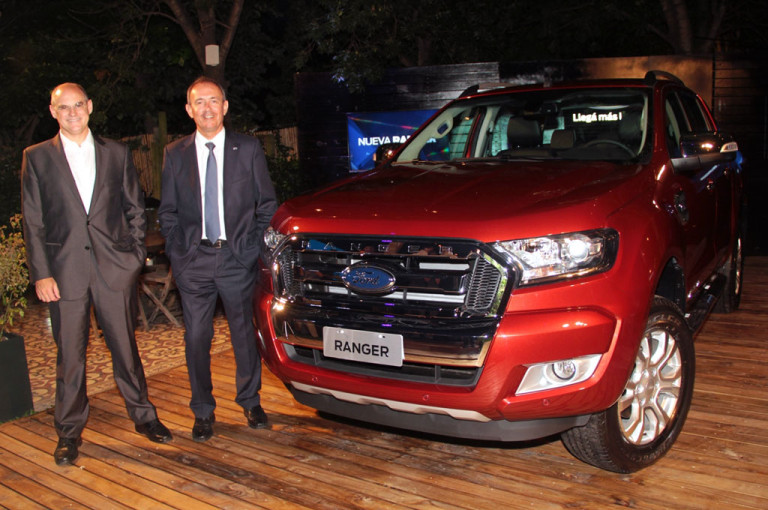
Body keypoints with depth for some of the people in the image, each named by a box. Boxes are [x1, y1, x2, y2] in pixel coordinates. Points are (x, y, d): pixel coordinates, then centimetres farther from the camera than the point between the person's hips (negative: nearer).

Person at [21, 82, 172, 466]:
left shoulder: (117, 153, 9)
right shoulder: (37, 157, 5)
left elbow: (135, 210, 12)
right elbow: (33, 222, 2)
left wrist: (135, 255, 3)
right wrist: (41, 274, -4)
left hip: (114, 268, 1)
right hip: (65, 271, -1)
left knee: (126, 349, 9)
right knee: (69, 356, 7)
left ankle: (143, 416, 25)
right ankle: (69, 433, 21)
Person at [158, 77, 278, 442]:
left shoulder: (248, 149, 2)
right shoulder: (175, 154, 7)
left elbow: (267, 203, 6)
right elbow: (167, 211, 11)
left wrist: (253, 244, -2)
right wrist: (178, 250, 1)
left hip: (238, 259, -1)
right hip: (193, 262, 1)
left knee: (244, 333, 9)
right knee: (197, 338, 5)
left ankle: (250, 401, 28)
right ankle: (203, 411, 20)